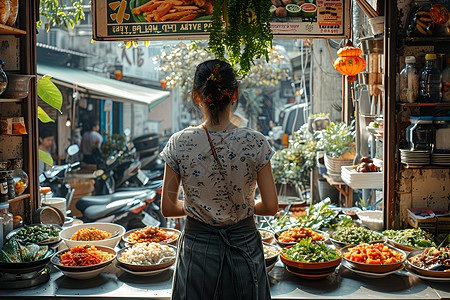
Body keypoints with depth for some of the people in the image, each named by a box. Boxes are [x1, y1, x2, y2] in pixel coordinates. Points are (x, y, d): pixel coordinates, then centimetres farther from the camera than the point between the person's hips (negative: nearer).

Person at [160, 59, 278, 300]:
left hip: (197, 248, 0)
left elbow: (168, 208, -6)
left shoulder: (179, 143, -13)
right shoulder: (255, 142, -14)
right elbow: (270, 207, -9)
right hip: (244, 245, 0)